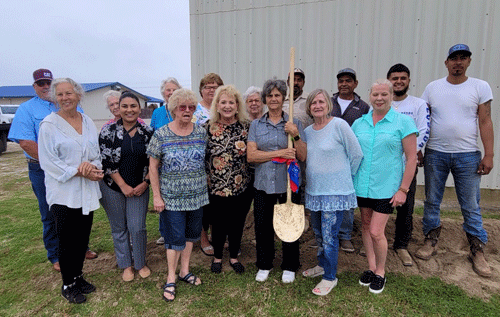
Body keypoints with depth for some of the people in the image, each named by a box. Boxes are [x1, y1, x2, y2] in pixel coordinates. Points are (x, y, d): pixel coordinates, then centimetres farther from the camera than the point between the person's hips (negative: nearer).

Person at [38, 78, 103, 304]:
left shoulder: (88, 122, 7)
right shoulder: (49, 124, -8)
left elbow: (97, 153, 10)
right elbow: (48, 162, -11)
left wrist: (91, 165, -12)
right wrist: (79, 171, -18)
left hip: (87, 191, 5)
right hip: (63, 193, -5)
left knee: (83, 237, 15)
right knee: (67, 240, 6)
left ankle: (78, 277, 33)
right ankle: (68, 285, 24)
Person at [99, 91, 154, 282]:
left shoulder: (147, 132, -1)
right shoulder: (108, 131, -7)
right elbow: (105, 161, -10)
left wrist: (145, 183, -7)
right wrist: (123, 185, -11)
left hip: (139, 188, 1)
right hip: (113, 188, 0)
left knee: (137, 228, 2)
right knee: (119, 228, 12)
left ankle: (140, 263, 25)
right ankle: (126, 265, 30)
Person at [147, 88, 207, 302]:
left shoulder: (201, 132, 1)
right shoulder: (161, 135, -7)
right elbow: (153, 167, -4)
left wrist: (205, 185, 7)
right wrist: (156, 196, -7)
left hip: (197, 195, 4)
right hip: (172, 197, -3)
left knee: (191, 233, 15)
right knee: (175, 237, 3)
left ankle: (185, 271, 35)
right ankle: (171, 279, 23)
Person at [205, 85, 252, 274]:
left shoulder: (247, 127, -2)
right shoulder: (208, 128, -4)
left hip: (242, 187, 1)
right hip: (217, 187, -1)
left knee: (237, 223, 15)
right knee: (219, 224, 13)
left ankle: (234, 257, 38)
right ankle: (217, 257, 38)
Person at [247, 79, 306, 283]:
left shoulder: (294, 124, 2)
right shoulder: (256, 125, 5)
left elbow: (302, 157, -3)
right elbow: (251, 155, -7)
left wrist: (296, 136, -18)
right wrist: (279, 153, -16)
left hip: (288, 183, -1)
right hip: (263, 183, 1)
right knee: (262, 226, 10)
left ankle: (289, 267, 32)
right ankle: (264, 265, 34)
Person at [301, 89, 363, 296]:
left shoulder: (339, 125, -12)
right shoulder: (307, 131, 6)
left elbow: (357, 154, -8)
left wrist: (344, 177, 1)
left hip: (335, 191, -6)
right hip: (313, 191, 6)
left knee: (329, 236, 1)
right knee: (318, 233, 19)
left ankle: (330, 277, 19)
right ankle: (322, 265, 41)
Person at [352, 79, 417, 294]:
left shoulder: (403, 122, -6)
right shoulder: (359, 123, 5)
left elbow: (412, 158, -6)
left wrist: (403, 189, -10)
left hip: (386, 187, -4)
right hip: (361, 185, 4)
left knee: (376, 232, -3)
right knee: (365, 226, 15)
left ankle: (380, 272, 22)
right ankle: (371, 267, 34)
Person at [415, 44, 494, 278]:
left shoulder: (480, 87, 2)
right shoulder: (432, 88, 5)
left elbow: (485, 122, -1)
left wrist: (489, 155, -7)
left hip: (468, 155, -1)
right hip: (435, 153, 1)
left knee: (471, 206, 5)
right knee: (431, 201, 10)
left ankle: (477, 251, 20)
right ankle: (430, 242, 25)